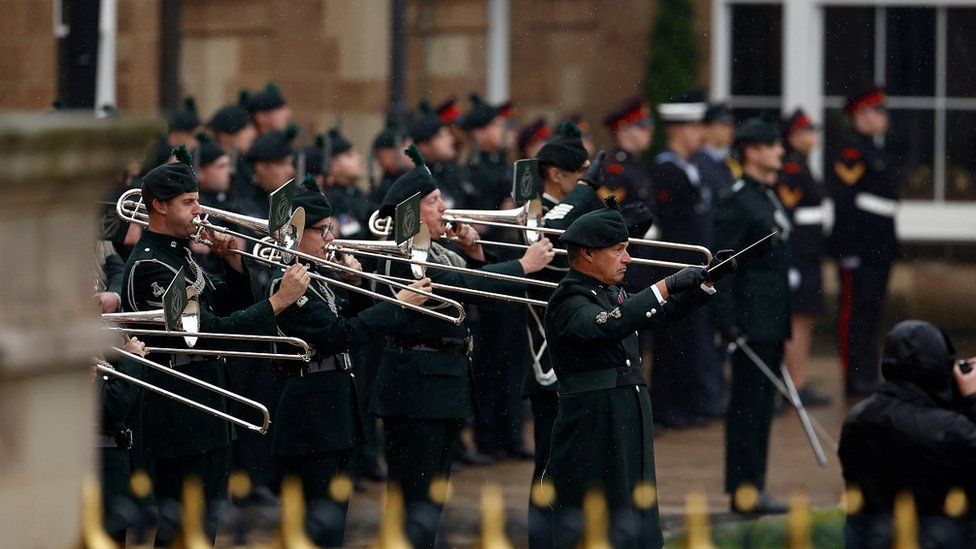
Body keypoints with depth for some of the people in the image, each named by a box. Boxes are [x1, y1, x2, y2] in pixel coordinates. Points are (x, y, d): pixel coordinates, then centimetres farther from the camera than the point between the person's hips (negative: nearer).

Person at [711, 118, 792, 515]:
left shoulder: (770, 198, 17)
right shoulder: (736, 202, -13)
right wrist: (727, 320, -21)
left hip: (772, 321, 9)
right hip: (750, 318, -9)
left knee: (762, 406, 12)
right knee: (748, 406, -6)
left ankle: (753, 487, 17)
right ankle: (744, 492, -3)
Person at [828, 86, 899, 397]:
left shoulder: (876, 153, 19)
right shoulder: (850, 153, -11)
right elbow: (842, 201, -17)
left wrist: (891, 245, 20)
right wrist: (849, 251, -21)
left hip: (880, 249, 10)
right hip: (860, 247, -10)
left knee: (872, 311, 12)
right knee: (856, 311, -6)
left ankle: (867, 376, 17)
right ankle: (855, 378, -5)